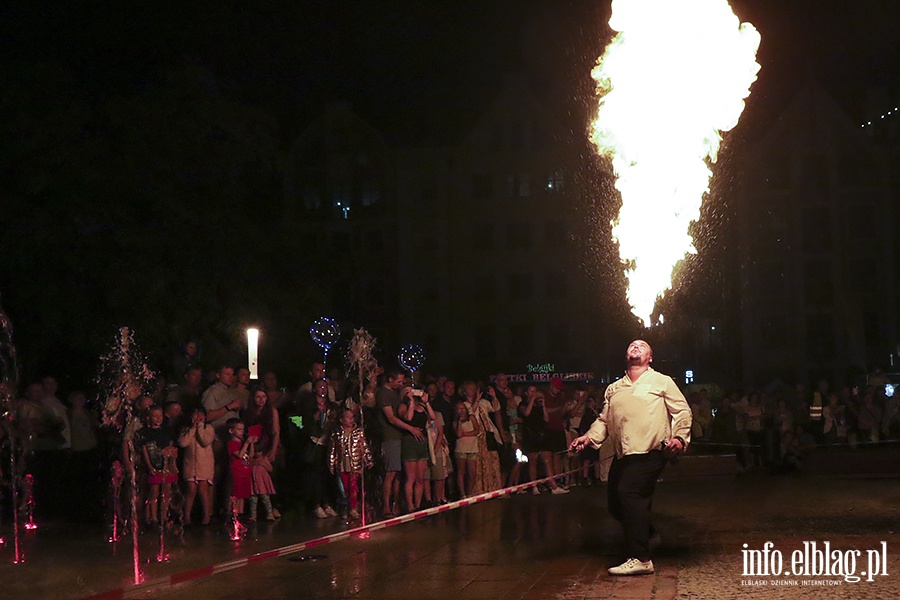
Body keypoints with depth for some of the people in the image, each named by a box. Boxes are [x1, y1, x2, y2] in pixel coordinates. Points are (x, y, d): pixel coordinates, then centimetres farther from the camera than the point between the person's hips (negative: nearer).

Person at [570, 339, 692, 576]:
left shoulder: (662, 382, 8)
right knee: (615, 504, 5)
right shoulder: (614, 389, 21)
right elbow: (604, 419, 20)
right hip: (622, 455, 6)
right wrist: (589, 437, 2)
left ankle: (640, 558, -20)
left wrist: (680, 437, -11)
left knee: (629, 493, -22)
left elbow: (682, 411, 4)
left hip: (650, 453, -6)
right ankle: (646, 534, 34)